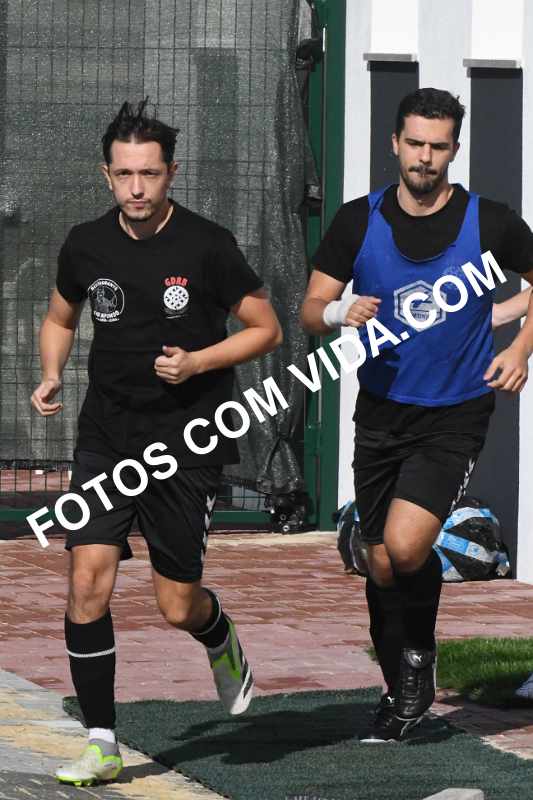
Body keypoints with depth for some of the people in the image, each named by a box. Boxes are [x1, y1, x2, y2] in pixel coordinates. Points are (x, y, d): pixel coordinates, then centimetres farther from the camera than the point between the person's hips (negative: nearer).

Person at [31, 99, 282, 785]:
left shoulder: (206, 247, -9)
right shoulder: (85, 245, 1)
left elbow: (266, 329, 0)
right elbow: (60, 318, 20)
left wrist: (197, 361, -16)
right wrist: (51, 376, 0)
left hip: (186, 444, -3)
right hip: (105, 437, 3)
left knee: (177, 608, 2)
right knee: (88, 582, -13)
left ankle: (222, 642, 41)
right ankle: (102, 747, -5)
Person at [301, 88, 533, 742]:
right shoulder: (358, 221, -1)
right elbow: (310, 311, 3)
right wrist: (339, 313, -20)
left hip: (455, 417, -3)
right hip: (381, 413, 3)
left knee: (405, 545, -21)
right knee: (382, 565, 6)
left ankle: (419, 656, 7)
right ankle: (402, 696, 25)